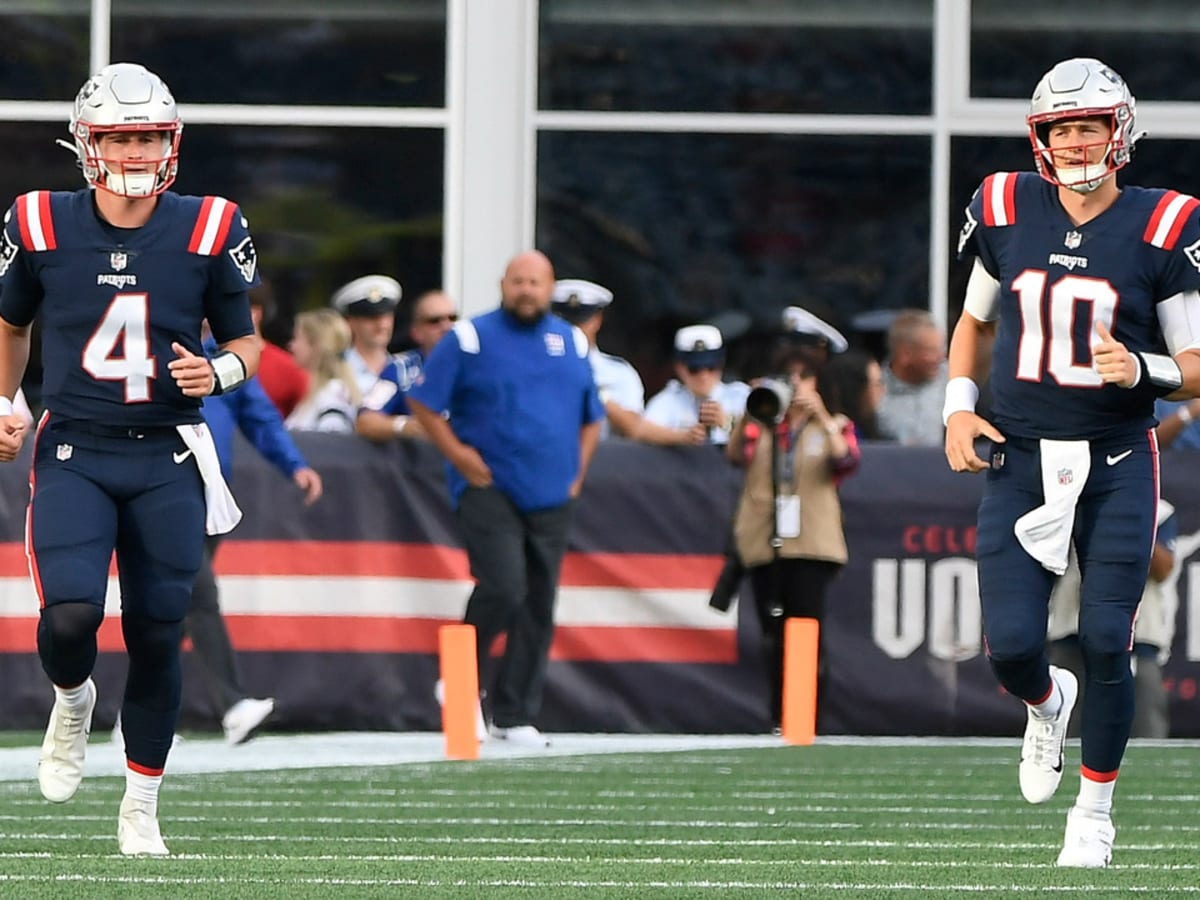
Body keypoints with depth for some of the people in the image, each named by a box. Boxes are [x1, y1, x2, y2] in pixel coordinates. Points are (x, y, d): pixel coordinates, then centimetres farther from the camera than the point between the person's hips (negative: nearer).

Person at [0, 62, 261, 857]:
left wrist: (220, 371, -12)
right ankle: (73, 699, 16)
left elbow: (246, 343, 9)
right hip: (73, 455, -1)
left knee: (157, 635, 3)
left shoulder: (209, 232, -3)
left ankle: (141, 807, 20)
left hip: (166, 462, 1)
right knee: (70, 611, -21)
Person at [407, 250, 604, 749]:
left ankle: (515, 716, 11)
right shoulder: (470, 338, -1)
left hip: (551, 497, 5)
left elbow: (591, 417, 23)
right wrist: (457, 454, -8)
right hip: (489, 489, -5)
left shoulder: (573, 343, 13)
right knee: (502, 587, -19)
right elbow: (423, 402, 0)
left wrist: (578, 469, 10)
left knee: (539, 606, 3)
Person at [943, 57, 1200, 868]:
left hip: (1117, 467, -2)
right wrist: (959, 407, 5)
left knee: (1105, 644, -5)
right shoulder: (1006, 212, 3)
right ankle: (1046, 704, 32)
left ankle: (1096, 806, 17)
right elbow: (976, 321, 19)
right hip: (1021, 463, 2)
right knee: (1011, 645, -6)